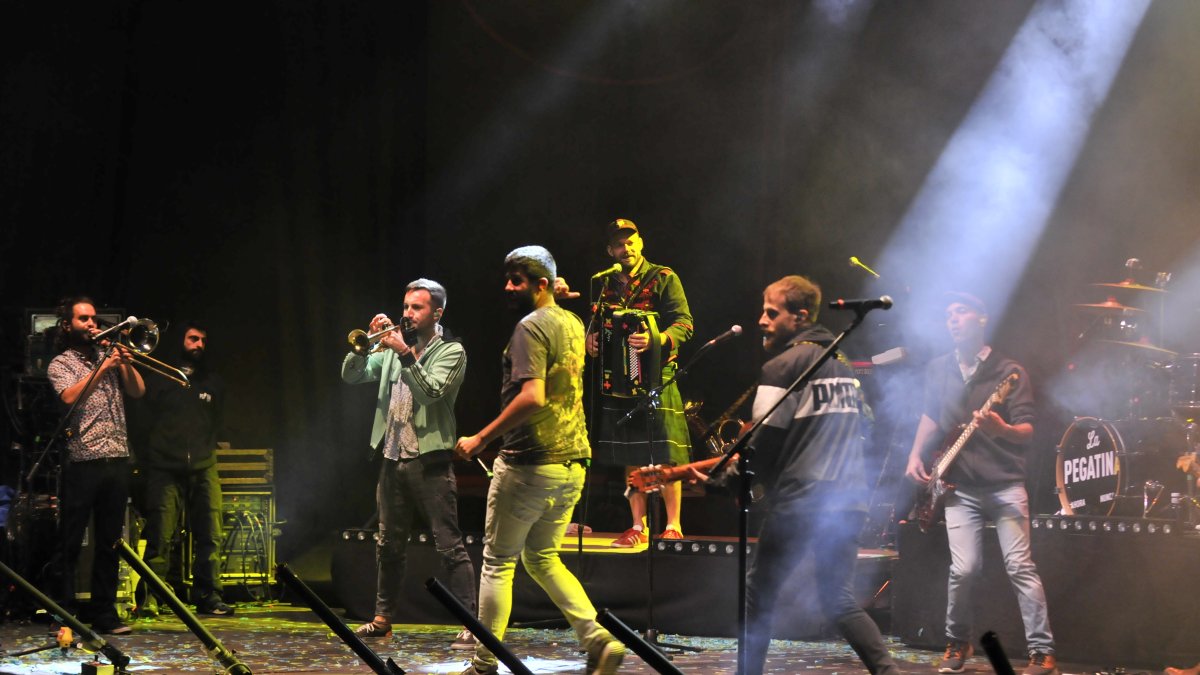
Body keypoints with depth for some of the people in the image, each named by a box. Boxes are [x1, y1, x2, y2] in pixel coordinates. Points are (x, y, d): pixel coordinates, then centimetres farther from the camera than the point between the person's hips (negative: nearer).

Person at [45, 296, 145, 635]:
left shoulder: (108, 357, 18)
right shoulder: (60, 364, 4)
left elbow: (137, 391, 9)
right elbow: (71, 397, -14)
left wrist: (124, 361, -5)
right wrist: (102, 369, -17)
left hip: (116, 459, 5)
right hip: (82, 462, -5)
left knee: (109, 542, 7)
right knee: (69, 543, -2)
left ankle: (104, 612, 11)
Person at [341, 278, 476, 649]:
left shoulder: (450, 351, -2)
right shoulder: (392, 346, 13)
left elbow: (431, 392, -18)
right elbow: (351, 375, 6)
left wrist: (405, 354, -24)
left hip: (430, 461, -6)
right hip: (393, 459, 6)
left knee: (449, 545, -9)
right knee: (388, 544, 14)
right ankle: (383, 618, 23)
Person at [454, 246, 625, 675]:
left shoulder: (531, 327, -14)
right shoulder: (572, 323, 12)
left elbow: (532, 397, -25)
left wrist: (481, 439, -19)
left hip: (530, 463, -8)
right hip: (572, 463, 8)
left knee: (498, 560, 5)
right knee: (542, 558, 18)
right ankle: (599, 640, 4)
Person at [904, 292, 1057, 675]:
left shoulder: (1009, 372, -3)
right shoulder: (938, 370, 10)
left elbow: (1028, 431, -8)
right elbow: (930, 417, 23)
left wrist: (1003, 430, -30)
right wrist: (916, 457, 9)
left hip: (1005, 485, -3)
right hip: (959, 487, 3)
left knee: (1019, 567, -10)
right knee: (964, 569, -8)